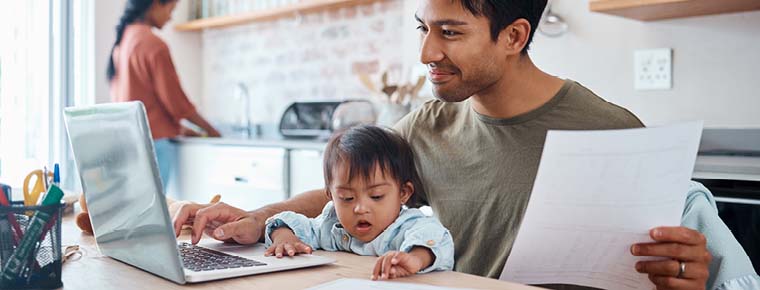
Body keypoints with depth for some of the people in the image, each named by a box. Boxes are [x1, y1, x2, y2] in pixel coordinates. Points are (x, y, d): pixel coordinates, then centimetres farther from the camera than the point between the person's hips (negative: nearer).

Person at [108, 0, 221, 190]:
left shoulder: (122, 42, 11)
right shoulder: (154, 45, -13)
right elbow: (175, 99, -11)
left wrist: (177, 127, 18)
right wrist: (210, 130, 2)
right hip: (153, 141, -8)